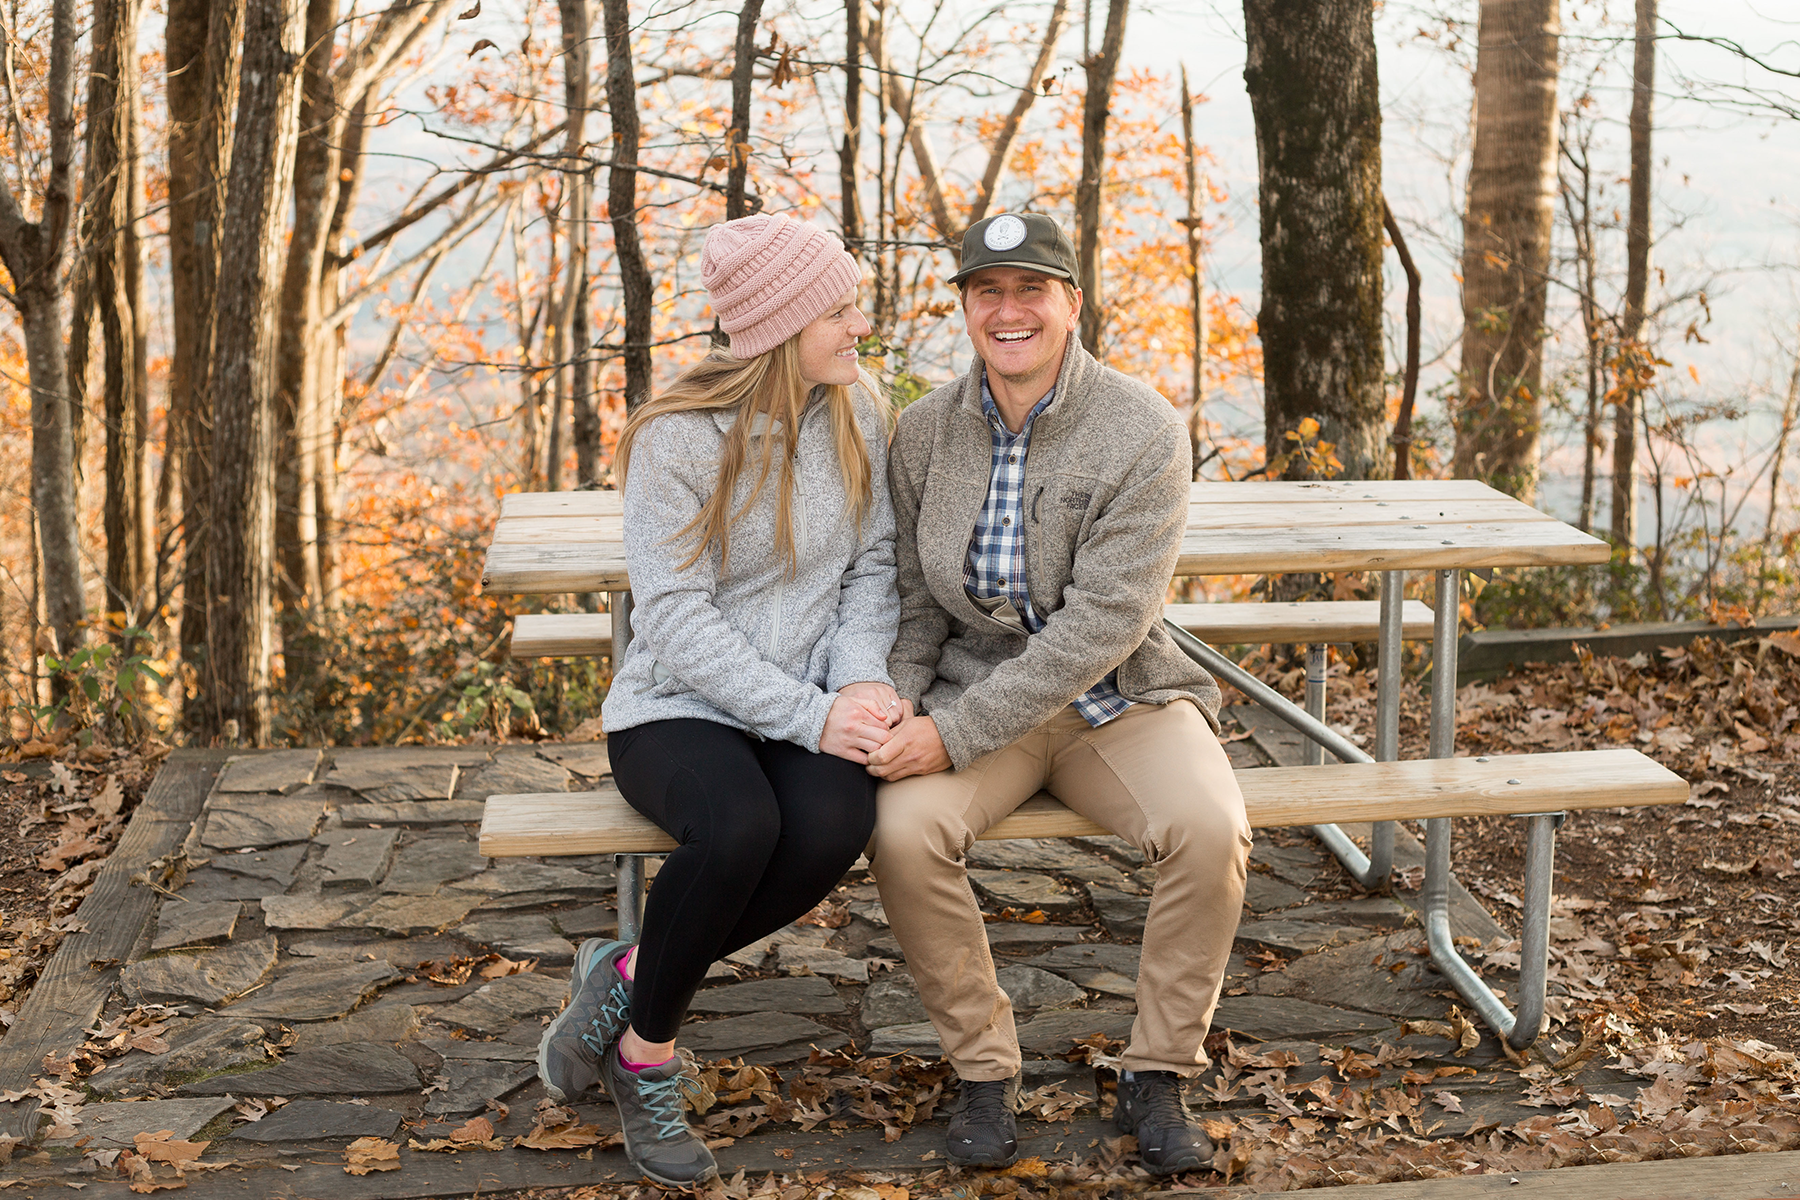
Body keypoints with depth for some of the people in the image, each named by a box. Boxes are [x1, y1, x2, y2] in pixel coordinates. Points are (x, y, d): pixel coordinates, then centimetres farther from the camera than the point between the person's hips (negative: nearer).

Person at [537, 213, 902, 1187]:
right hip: (679, 707, -4)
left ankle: (630, 974, -8)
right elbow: (676, 620, -15)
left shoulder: (858, 412, 3)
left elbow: (871, 567, 6)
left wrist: (860, 679, -13)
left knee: (835, 823, -31)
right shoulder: (677, 437, -12)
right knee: (739, 826, -36)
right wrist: (808, 715, -22)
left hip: (814, 706, 4)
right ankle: (646, 1052, -9)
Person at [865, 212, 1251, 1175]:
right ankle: (983, 1071, -5)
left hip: (1119, 696, -2)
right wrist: (897, 702, -15)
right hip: (974, 691, 2)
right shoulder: (925, 431, 0)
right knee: (903, 830, -28)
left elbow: (1106, 620, -21)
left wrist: (956, 731, -24)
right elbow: (910, 597, 7)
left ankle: (1156, 1077, -6)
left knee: (1213, 831, -29)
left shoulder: (1143, 431, -14)